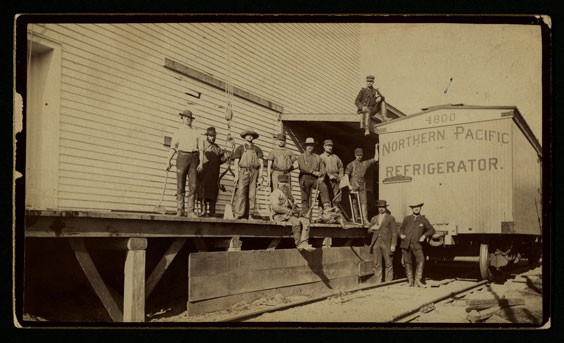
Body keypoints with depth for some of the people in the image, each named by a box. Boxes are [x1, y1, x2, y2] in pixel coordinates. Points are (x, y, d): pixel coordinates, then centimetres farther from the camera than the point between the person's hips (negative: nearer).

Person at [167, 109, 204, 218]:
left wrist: (201, 162, -3)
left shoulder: (196, 133, 19)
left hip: (194, 157, 1)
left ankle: (191, 211, -6)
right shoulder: (178, 132, 16)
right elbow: (173, 147, 7)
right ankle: (180, 210, -1)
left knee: (193, 186, -5)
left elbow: (200, 149, 12)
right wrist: (169, 160, -9)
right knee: (180, 186, -5)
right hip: (182, 157, -1)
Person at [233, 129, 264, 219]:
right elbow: (236, 162, 7)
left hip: (254, 172, 2)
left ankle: (252, 213, -5)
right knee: (241, 193, -11)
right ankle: (239, 214, -15)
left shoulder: (257, 149, 18)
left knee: (252, 194, -4)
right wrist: (236, 175, -6)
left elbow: (261, 164, 12)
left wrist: (260, 177, 2)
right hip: (243, 171, -2)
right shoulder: (240, 148, 15)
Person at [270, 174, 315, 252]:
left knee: (305, 221, -17)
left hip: (290, 215, 8)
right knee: (296, 221, -34)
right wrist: (289, 211, -15)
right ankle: (298, 244, -25)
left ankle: (304, 243, -30)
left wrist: (296, 211, 4)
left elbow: (293, 206, 29)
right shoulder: (275, 193, 1)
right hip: (280, 217, -8)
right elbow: (276, 207, -13)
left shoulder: (288, 194, 27)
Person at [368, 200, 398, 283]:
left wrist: (393, 245, -7)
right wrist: (372, 228, -2)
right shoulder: (374, 219, 18)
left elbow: (394, 232, 1)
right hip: (376, 243, 3)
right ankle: (378, 282, 6)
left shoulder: (390, 218, 5)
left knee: (388, 264, -3)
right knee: (377, 264, 2)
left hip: (386, 244, -3)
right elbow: (369, 231, 22)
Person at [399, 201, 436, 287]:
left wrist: (424, 235, -8)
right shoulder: (407, 219, 12)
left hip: (416, 244, -1)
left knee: (421, 260, -18)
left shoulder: (423, 220, 8)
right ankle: (410, 281, 14)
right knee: (407, 262, 2)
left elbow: (432, 230, 8)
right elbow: (401, 229, 21)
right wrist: (401, 235, 0)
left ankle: (418, 280, -12)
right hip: (406, 243, 1)